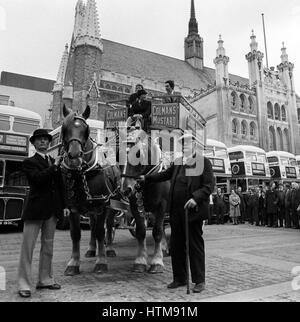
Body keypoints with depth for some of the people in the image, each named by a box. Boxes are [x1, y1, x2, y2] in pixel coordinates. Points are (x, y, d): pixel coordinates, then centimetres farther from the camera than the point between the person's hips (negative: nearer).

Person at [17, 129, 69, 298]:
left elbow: (61, 186, 14)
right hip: (35, 210, -5)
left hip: (52, 210, 6)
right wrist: (54, 166, -17)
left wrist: (65, 206, 9)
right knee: (28, 247, 1)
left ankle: (46, 279, 27)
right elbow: (38, 178, -22)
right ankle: (24, 284, 12)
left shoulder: (55, 162, 13)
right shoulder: (29, 162, -2)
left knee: (48, 246, 14)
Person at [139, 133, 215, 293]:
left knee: (195, 245, 5)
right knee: (176, 245, 13)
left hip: (193, 211, -6)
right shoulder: (177, 162, 12)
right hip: (176, 211, 6)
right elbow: (165, 175, 24)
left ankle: (199, 280, 20)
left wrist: (196, 198, -24)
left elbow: (209, 185, -12)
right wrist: (146, 178, 25)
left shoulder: (204, 162, -5)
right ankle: (179, 278, 29)